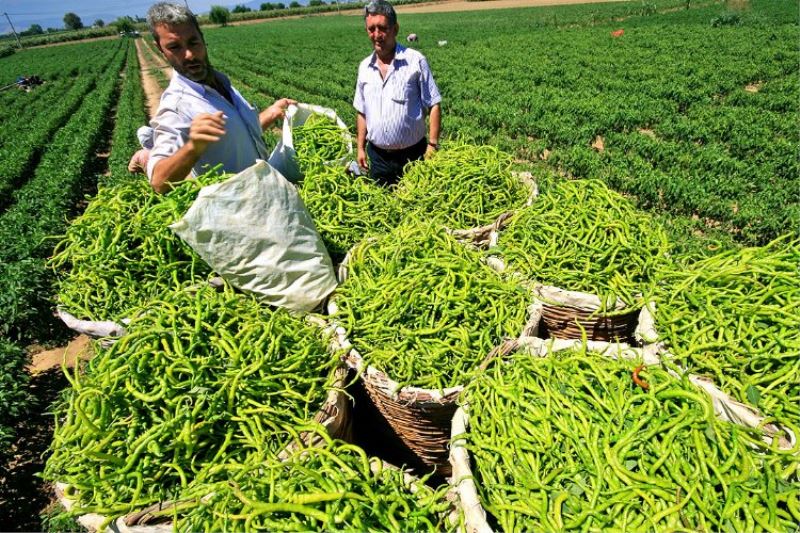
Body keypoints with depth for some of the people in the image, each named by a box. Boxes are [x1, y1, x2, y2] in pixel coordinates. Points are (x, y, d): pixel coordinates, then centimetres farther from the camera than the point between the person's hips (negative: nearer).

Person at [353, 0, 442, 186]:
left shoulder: (416, 61, -7)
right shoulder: (364, 67, 7)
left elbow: (434, 106, -7)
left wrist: (433, 145, -13)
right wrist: (360, 147, 10)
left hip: (412, 155, -4)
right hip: (377, 155, 4)